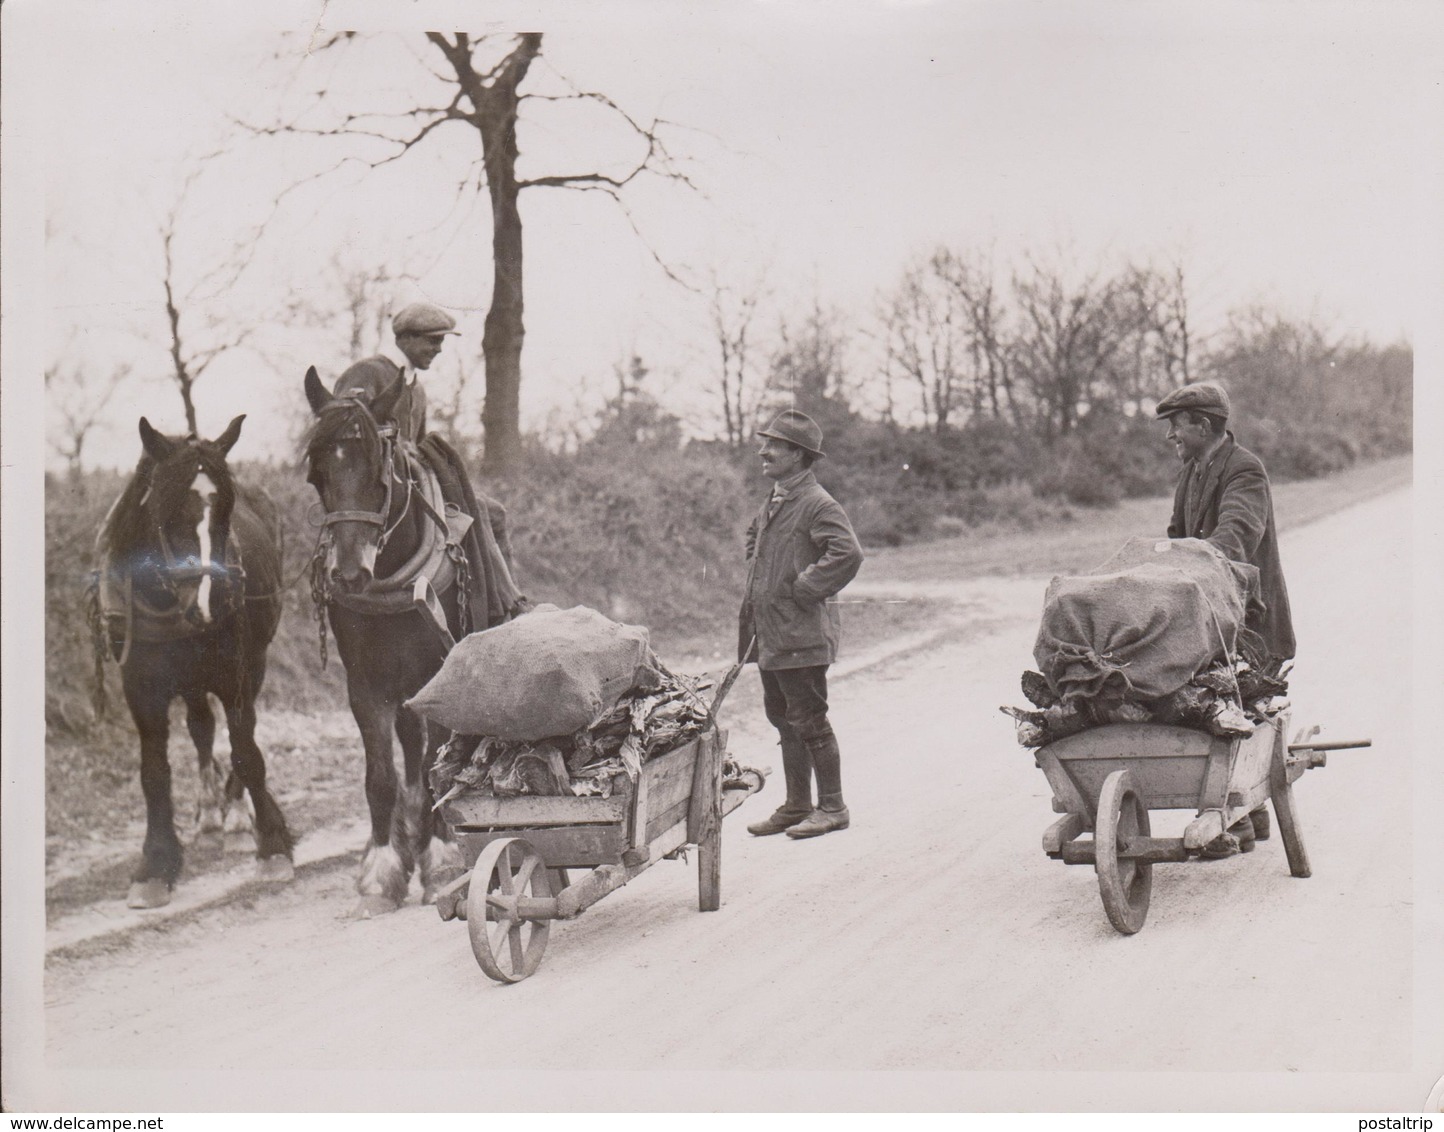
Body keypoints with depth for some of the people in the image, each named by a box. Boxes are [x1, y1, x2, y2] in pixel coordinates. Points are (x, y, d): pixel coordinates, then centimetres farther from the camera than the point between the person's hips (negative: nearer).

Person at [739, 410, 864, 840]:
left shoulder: (817, 504, -14)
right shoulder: (775, 501, 14)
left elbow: (848, 553, -27)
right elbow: (754, 536, 35)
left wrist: (805, 589, -20)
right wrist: (758, 582, 22)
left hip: (800, 635, -9)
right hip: (771, 634, 9)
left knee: (808, 720, -4)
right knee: (782, 718, 14)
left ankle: (832, 807, 6)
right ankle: (796, 806, 23)